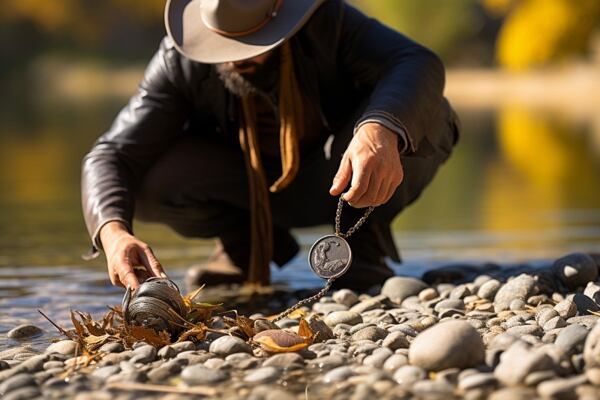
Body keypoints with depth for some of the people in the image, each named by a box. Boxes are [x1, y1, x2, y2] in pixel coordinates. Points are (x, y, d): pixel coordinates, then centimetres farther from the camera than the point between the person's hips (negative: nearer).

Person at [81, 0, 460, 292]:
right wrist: (114, 232, -47)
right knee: (149, 182, -28)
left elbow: (418, 63, -43)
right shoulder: (179, 60, -22)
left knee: (425, 110, -34)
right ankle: (247, 241, 3)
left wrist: (380, 132, -65)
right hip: (251, 189, 2)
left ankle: (363, 237, -7)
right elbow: (113, 156, -25)